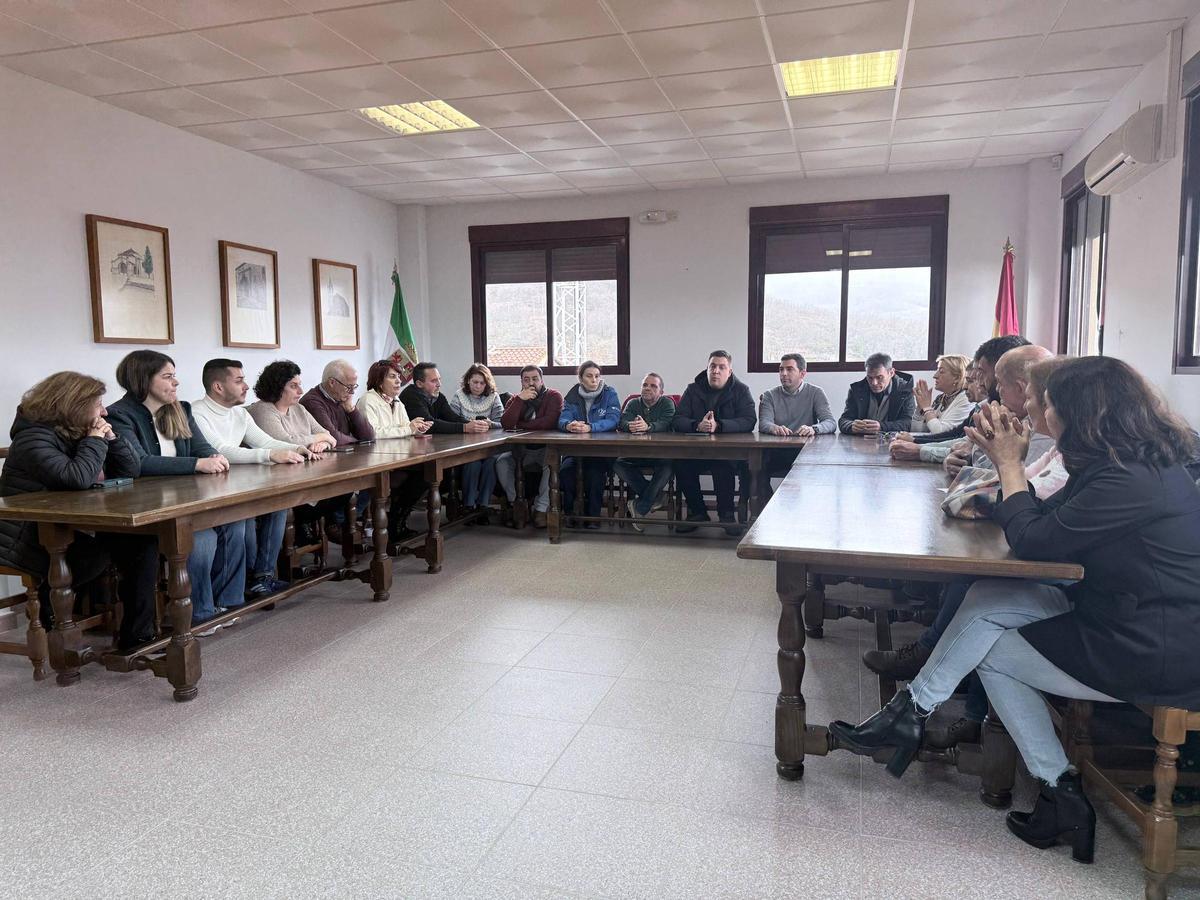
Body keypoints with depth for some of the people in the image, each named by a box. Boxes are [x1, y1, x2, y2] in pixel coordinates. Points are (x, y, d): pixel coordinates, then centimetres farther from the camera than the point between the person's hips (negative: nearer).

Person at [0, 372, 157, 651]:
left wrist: (110, 437, -4)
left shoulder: (78, 433, 10)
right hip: (31, 541, -8)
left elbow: (130, 471, 10)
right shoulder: (35, 438, -15)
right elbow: (78, 478, -33)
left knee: (142, 541, -11)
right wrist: (96, 439, -18)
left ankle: (137, 636, -9)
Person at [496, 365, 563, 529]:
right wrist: (520, 399, -20)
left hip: (546, 449, -4)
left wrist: (520, 425, -11)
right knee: (501, 461, -20)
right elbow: (506, 424, -11)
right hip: (522, 450, 4)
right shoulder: (515, 398, 7)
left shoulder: (553, 396, -4)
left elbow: (550, 423, -22)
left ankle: (541, 509, -24)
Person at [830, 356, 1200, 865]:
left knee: (986, 648, -5)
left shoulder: (1131, 481, -25)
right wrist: (1006, 458, 1)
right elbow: (1048, 519, 11)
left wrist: (1011, 463, -9)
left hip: (1149, 658, -9)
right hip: (1125, 618, 9)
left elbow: (1033, 540, -21)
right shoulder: (1141, 463, 8)